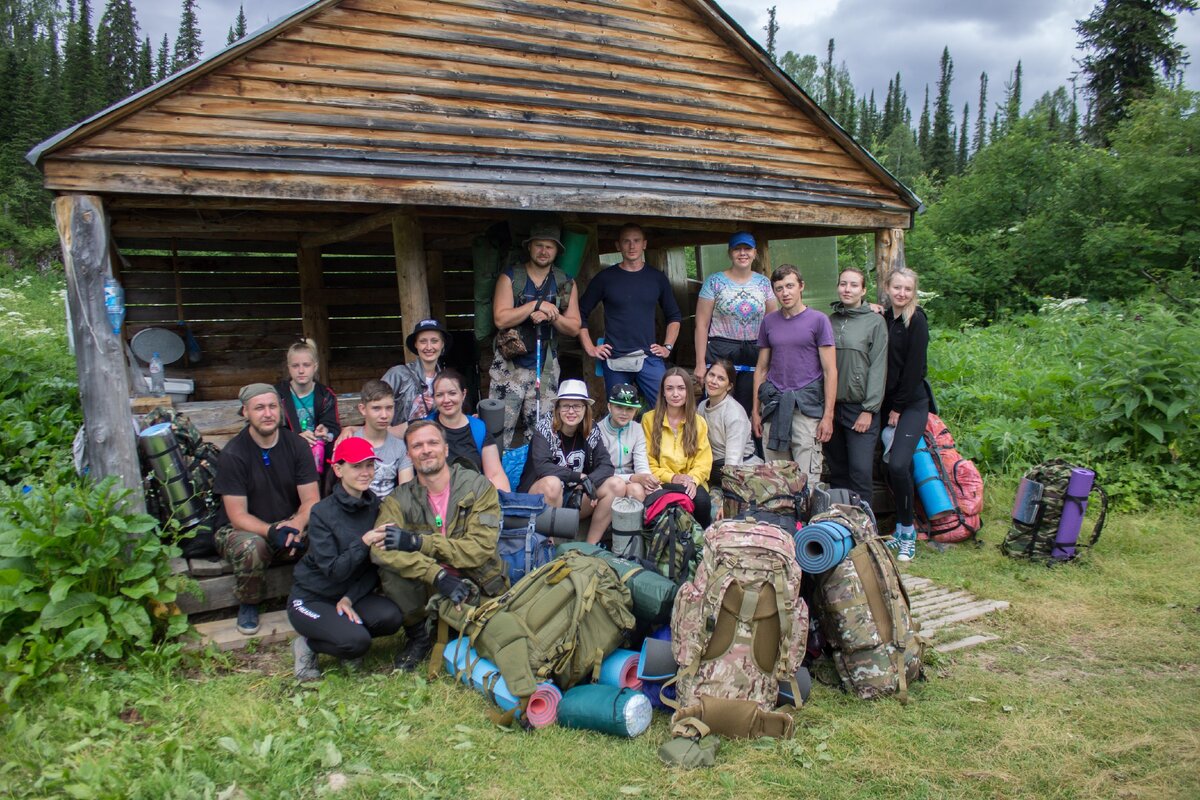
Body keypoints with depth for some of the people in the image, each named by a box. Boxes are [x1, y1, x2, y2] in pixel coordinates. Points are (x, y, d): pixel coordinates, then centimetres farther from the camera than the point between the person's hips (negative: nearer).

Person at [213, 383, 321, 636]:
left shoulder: (297, 445, -4)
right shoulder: (233, 454, -14)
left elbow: (311, 500, -7)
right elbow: (238, 516, -17)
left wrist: (297, 523, -30)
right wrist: (272, 531, -35)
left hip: (289, 525, 3)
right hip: (241, 529, -2)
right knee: (250, 547, -37)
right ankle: (248, 605, -6)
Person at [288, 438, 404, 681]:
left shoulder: (375, 506, -3)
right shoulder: (322, 513, -17)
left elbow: (376, 566, -1)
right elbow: (333, 570, -21)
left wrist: (351, 598, -13)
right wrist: (363, 544, -32)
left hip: (352, 594, 5)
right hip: (311, 598, -4)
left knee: (391, 617, -24)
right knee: (356, 641, -28)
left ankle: (345, 631, 5)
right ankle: (306, 645, 2)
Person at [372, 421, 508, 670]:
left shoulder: (478, 486, -6)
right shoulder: (399, 499, -2)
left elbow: (481, 548, -17)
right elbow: (379, 549, -20)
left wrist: (419, 542, -25)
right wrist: (438, 575, -33)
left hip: (480, 587, 0)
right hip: (431, 590, 1)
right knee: (390, 568, -25)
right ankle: (418, 636, 0)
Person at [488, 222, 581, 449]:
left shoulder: (566, 284, 8)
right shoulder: (510, 277, -1)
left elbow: (574, 328, 6)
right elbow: (500, 319, -12)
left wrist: (552, 316, -13)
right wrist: (536, 305, -17)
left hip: (546, 368, 3)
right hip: (510, 365, -3)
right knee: (499, 430, -5)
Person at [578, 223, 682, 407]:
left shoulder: (657, 278, 9)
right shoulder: (605, 278, 4)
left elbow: (674, 316, 19)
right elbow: (581, 314, 9)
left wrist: (667, 347, 8)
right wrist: (590, 348, 1)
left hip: (649, 358, 1)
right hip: (614, 361, -1)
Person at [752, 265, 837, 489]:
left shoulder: (818, 320, 0)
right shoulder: (769, 322, 12)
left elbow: (830, 370, -2)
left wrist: (828, 415, -7)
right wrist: (756, 411, 12)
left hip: (806, 405, -4)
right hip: (774, 403, 4)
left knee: (807, 479, -6)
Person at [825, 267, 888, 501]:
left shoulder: (875, 322, -1)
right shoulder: (829, 321, 10)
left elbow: (878, 368, -5)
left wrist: (869, 410, -10)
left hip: (860, 409, -4)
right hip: (831, 405, 4)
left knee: (860, 471, -8)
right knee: (837, 471, 10)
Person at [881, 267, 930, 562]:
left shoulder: (916, 320, -7)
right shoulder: (884, 319, 11)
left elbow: (914, 368, -11)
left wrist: (898, 407, -10)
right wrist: (886, 406, 1)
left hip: (912, 404, -6)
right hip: (889, 404, 6)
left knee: (898, 465, -18)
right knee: (892, 468, 5)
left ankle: (907, 533, -2)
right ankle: (901, 529, 19)